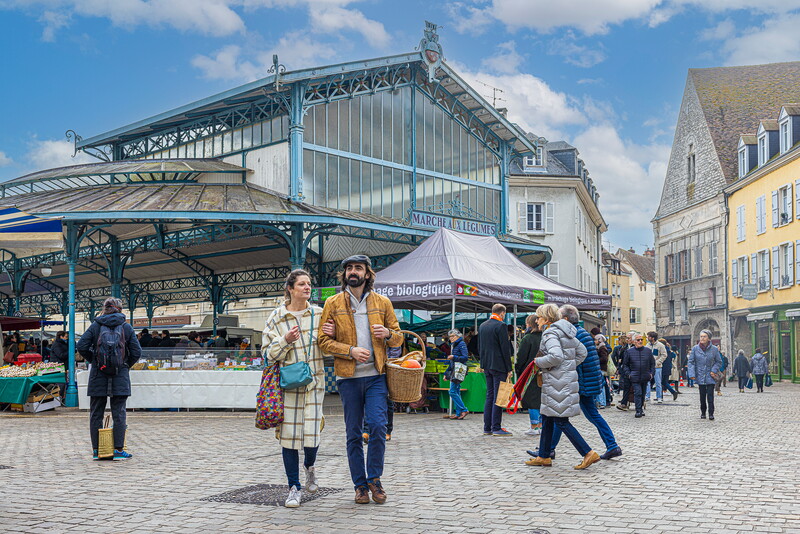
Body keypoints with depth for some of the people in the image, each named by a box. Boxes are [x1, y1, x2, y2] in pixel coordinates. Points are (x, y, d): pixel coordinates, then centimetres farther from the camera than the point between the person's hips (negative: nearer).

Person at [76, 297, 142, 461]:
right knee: (119, 414, 3)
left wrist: (93, 360, 10)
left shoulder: (96, 326, 2)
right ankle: (118, 450, 2)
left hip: (98, 375, 1)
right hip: (120, 377, -1)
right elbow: (136, 352, -1)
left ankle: (96, 449, 13)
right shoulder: (127, 327, 2)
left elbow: (81, 346, -4)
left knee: (96, 413, 10)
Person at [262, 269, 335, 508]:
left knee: (312, 433, -5)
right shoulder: (276, 317, 2)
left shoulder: (319, 314, 8)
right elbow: (268, 353, 2)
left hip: (314, 381, 1)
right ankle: (294, 487, 13)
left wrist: (330, 335, -7)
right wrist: (285, 341, -15)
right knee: (289, 434, -1)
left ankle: (309, 466, 30)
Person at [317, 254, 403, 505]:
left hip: (376, 376, 0)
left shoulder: (382, 303, 8)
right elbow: (324, 340, 1)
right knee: (353, 433, 4)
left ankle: (374, 478, 9)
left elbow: (398, 339, 14)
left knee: (377, 425, -11)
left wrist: (388, 334, -10)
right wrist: (351, 351, -14)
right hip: (348, 378, 0)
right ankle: (360, 485, 16)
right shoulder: (333, 303, 4)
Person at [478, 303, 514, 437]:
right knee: (498, 397, -4)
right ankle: (496, 428, -4)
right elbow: (505, 349, -14)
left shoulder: (482, 326, 12)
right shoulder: (501, 326, -12)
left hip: (487, 366, 7)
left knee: (489, 396, 11)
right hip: (499, 366, -7)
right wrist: (509, 369, -10)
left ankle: (487, 428, 13)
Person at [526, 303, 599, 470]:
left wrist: (539, 362, -13)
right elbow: (582, 352, 18)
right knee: (547, 418, 15)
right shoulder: (566, 332, 15)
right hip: (568, 378, 10)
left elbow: (556, 356, -28)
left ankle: (589, 453, -6)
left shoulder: (550, 333, -13)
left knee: (561, 421, -5)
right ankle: (544, 457, 22)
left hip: (557, 381, -10)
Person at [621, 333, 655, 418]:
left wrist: (652, 373, 3)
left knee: (643, 394, 12)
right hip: (635, 378, -3)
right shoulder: (629, 351, 1)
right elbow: (625, 364, 8)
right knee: (638, 393, -12)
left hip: (645, 377, 3)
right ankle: (639, 411, -10)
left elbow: (652, 363, 14)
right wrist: (628, 374, -3)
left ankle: (641, 408, 28)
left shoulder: (648, 351, 7)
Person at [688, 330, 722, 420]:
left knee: (710, 395, -6)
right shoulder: (695, 349, -2)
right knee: (702, 395, 6)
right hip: (700, 376, 1)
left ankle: (711, 414, 0)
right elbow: (691, 362, 0)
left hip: (710, 376, -1)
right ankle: (703, 413, 19)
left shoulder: (714, 349, -2)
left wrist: (714, 370, -6)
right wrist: (692, 374, -9)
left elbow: (719, 362, 9)